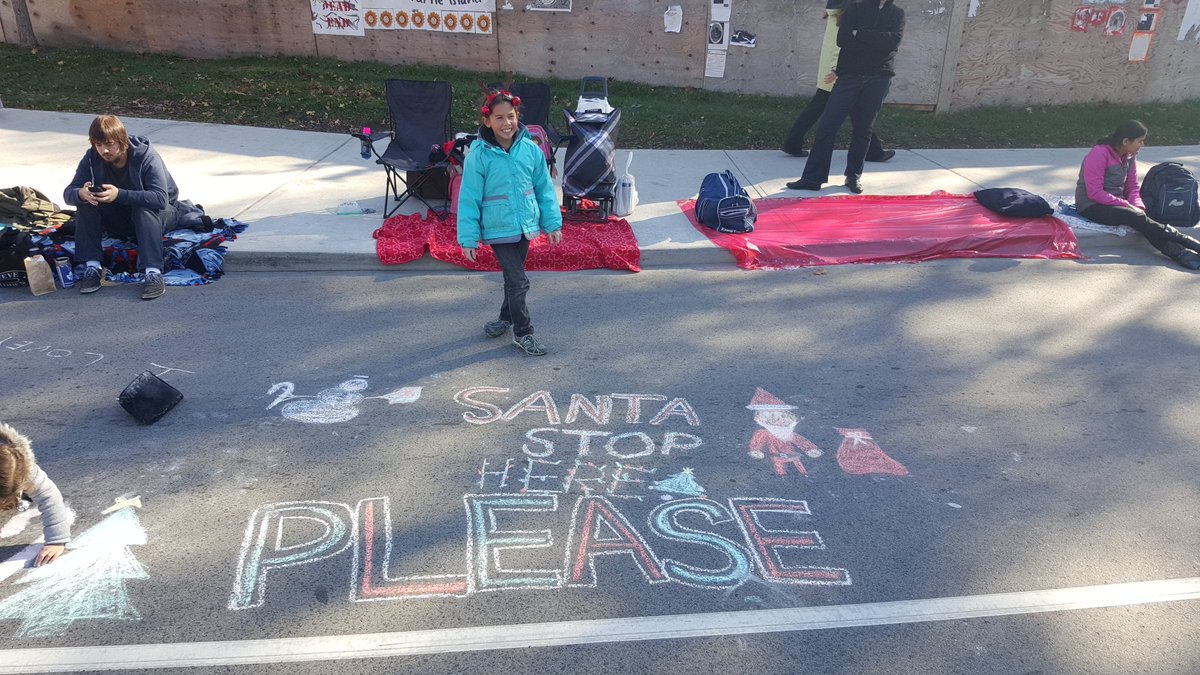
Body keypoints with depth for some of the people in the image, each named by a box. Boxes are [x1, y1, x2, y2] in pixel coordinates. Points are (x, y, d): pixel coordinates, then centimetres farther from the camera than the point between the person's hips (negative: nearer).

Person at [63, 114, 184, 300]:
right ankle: (93, 267, -21)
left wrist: (119, 195, -48)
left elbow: (161, 198, -38)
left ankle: (153, 273, -43)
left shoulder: (147, 156, -25)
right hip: (119, 219, 5)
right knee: (85, 203, -20)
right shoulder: (92, 158, -11)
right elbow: (68, 193, -14)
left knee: (144, 209, -36)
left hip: (156, 213, -4)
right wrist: (81, 194, -40)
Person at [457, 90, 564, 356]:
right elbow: (469, 198, -10)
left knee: (513, 276, 20)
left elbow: (545, 189, 4)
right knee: (519, 282, -5)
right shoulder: (479, 155, -14)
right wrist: (468, 238, -9)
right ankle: (522, 333, 12)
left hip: (526, 225, 4)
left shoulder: (531, 149, -4)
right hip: (498, 229, -4)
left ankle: (506, 317, 43)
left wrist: (552, 223, 3)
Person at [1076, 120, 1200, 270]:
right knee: (1135, 217, -30)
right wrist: (1127, 205, -21)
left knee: (1139, 217, -23)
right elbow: (1094, 193, -21)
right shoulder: (1099, 154, -17)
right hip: (1091, 207, -7)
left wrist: (1138, 206, -11)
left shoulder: (1130, 157, 8)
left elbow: (1132, 187, 10)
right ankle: (1186, 242, -33)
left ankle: (1181, 253, -39)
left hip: (1116, 204, 7)